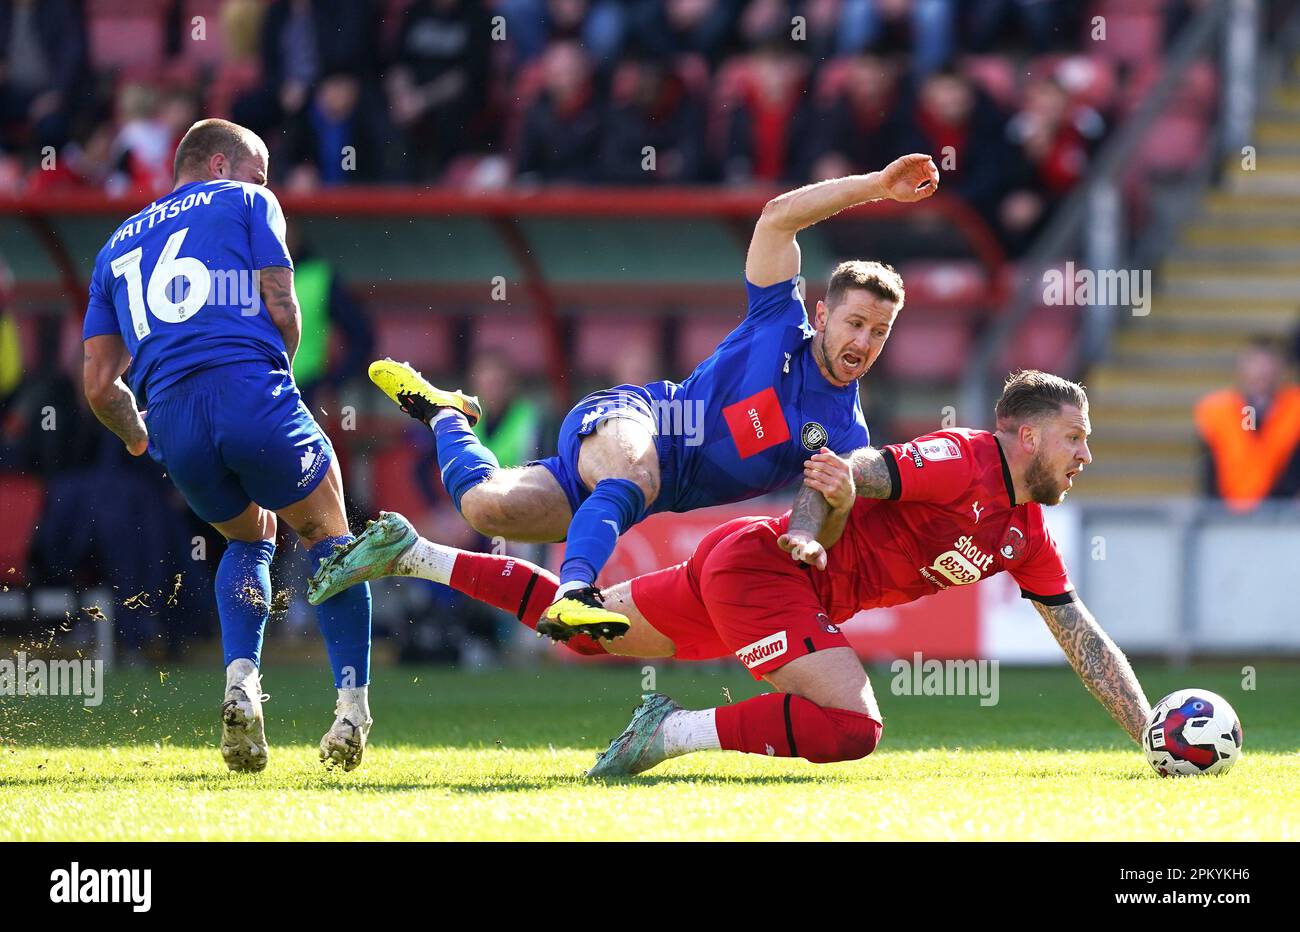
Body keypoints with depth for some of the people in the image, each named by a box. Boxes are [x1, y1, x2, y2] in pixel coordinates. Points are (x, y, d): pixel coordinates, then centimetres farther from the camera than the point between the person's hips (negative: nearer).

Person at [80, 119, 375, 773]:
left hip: (170, 418, 4)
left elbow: (100, 383, 22)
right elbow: (282, 311, 5)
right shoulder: (245, 203, 17)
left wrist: (138, 436, 41)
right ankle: (352, 705, 1)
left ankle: (241, 683, 3)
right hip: (252, 393, -4)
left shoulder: (117, 245, 28)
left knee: (249, 539, 28)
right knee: (327, 539, 15)